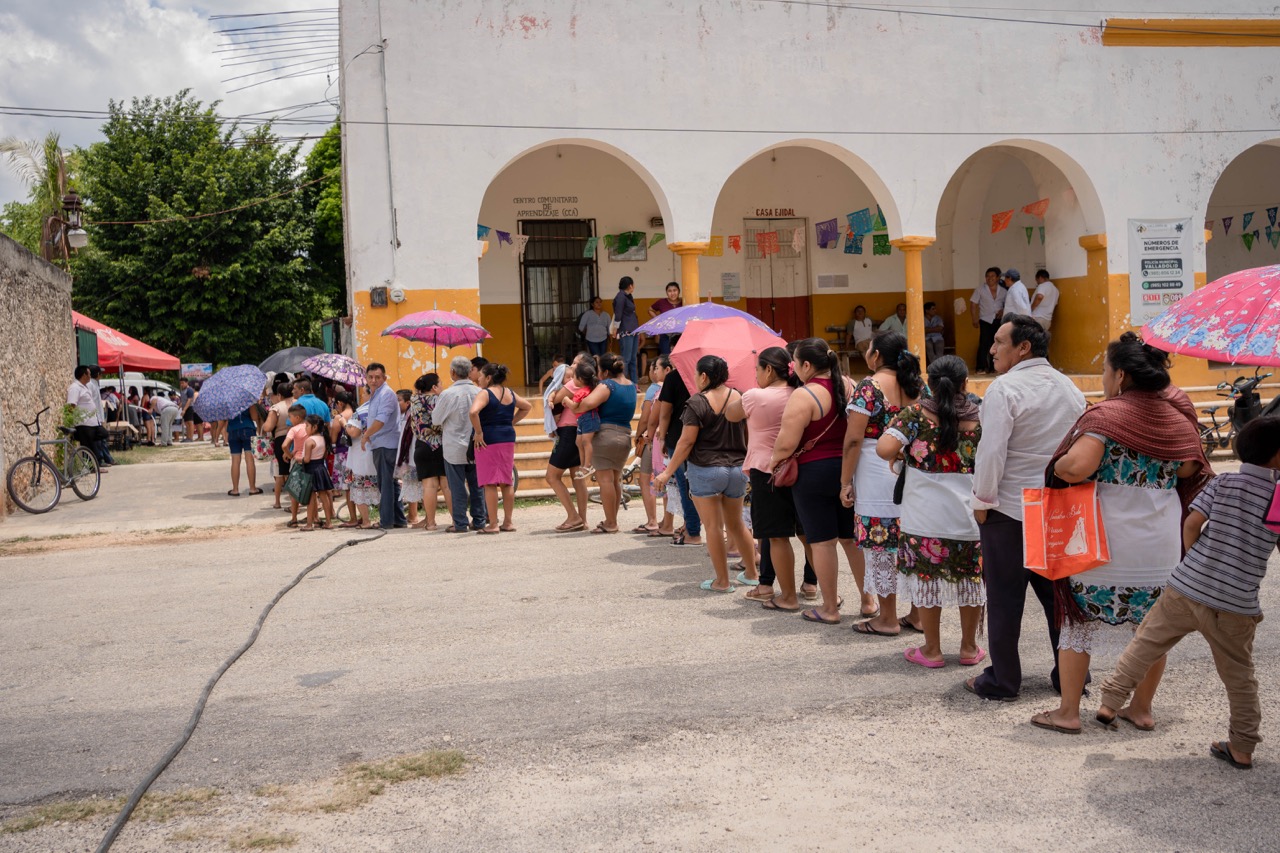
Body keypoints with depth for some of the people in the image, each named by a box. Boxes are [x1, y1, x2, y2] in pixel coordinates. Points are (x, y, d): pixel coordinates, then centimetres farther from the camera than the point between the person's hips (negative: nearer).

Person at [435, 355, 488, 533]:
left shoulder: (448, 394, -16)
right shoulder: (479, 392, -4)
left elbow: (437, 419, -6)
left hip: (454, 447, -4)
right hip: (475, 447, 4)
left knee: (457, 487, 2)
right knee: (476, 485, 12)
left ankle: (460, 524, 4)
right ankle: (479, 521, 16)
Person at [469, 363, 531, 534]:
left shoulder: (485, 393, -11)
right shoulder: (510, 393, 11)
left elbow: (473, 412, -28)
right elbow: (527, 406, 24)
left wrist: (478, 433, -18)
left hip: (488, 441, -7)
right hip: (508, 438, 7)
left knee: (490, 483, -3)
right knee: (507, 482, 10)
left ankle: (492, 525, -2)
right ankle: (508, 522, 15)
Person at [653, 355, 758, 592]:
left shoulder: (697, 402, -12)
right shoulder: (740, 398, 3)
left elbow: (687, 441, -14)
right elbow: (749, 435, 9)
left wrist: (668, 472, -8)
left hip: (706, 469, -6)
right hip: (738, 469, 6)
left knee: (713, 526, 2)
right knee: (736, 524, 20)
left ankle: (722, 581, 7)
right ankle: (752, 573, 28)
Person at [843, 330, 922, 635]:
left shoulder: (869, 387, -11)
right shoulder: (917, 385, 9)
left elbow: (853, 439, -13)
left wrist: (845, 481, -7)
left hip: (877, 475, -7)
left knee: (879, 546, 2)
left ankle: (887, 619, 8)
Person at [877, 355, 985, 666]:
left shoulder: (917, 414, -7)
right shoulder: (980, 417, -1)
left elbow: (884, 448, -18)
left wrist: (900, 456, 2)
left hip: (925, 517, -2)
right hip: (970, 514, 2)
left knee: (926, 578, 9)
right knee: (970, 578, 15)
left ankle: (932, 650, 17)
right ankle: (969, 648, 25)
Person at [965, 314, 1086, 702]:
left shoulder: (1005, 388, -14)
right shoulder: (1070, 389, 8)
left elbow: (992, 452, -19)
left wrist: (982, 500, -9)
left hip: (1007, 509, -6)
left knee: (1005, 598, 3)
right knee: (1057, 593, 14)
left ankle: (1002, 681, 10)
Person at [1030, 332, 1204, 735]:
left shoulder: (1106, 414, -14)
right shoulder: (1175, 419, 5)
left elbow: (1078, 466, -26)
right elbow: (1188, 470, 14)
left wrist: (1056, 466, -6)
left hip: (1104, 543, -5)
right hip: (1160, 546, 5)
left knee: (1080, 621, 7)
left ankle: (1068, 712, 11)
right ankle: (1142, 708, 24)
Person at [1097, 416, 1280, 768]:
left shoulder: (1222, 483, -1)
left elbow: (1191, 524, -5)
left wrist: (1197, 565, 10)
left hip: (1186, 588, 1)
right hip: (1235, 605, -1)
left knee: (1145, 644, 17)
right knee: (1239, 677, 14)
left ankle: (1111, 703, 21)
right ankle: (1242, 748, 20)